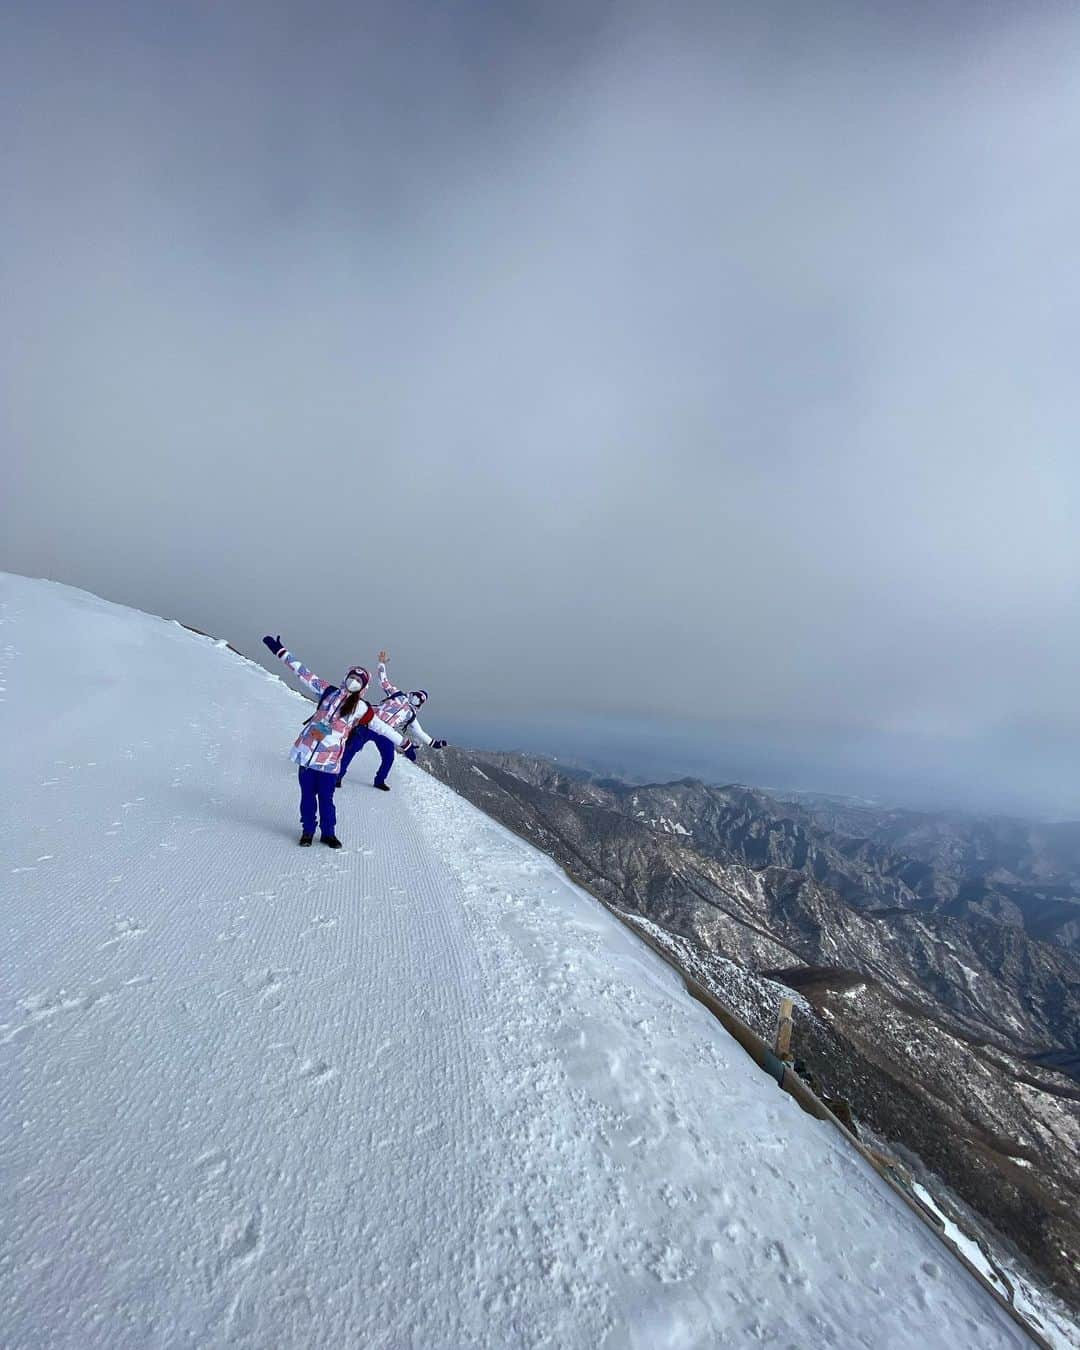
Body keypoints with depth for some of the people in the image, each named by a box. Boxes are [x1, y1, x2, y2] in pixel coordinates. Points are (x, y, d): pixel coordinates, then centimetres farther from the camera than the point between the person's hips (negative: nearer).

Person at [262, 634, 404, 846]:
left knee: (326, 797, 4)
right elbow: (304, 674, 7)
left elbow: (381, 727, 4)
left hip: (330, 758, -1)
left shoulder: (361, 709, 2)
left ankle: (328, 833, 24)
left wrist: (404, 743, 2)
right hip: (308, 751, 1)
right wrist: (281, 652, 6)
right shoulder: (328, 691, 6)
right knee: (308, 794, 9)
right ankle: (308, 831, 27)